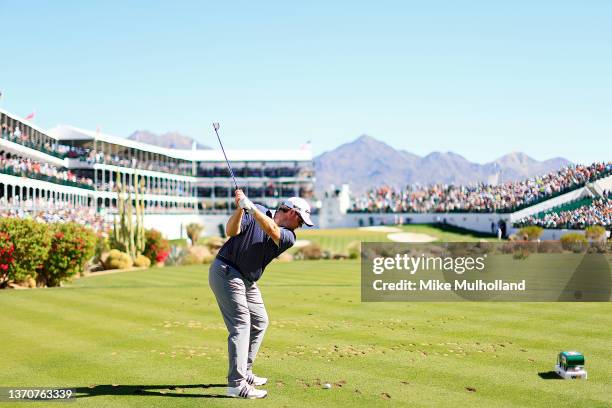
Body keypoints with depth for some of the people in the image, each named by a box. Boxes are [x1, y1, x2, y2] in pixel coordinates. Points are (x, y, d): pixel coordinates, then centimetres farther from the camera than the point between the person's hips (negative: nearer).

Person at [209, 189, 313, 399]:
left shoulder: (289, 237, 0)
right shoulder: (257, 212, -9)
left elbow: (272, 230, -22)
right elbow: (231, 231, -19)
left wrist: (250, 206, -34)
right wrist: (240, 208, -34)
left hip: (247, 281, 8)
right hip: (226, 272, -8)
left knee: (260, 322, 15)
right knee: (241, 324, -13)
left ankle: (244, 373, 27)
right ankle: (236, 384, -14)